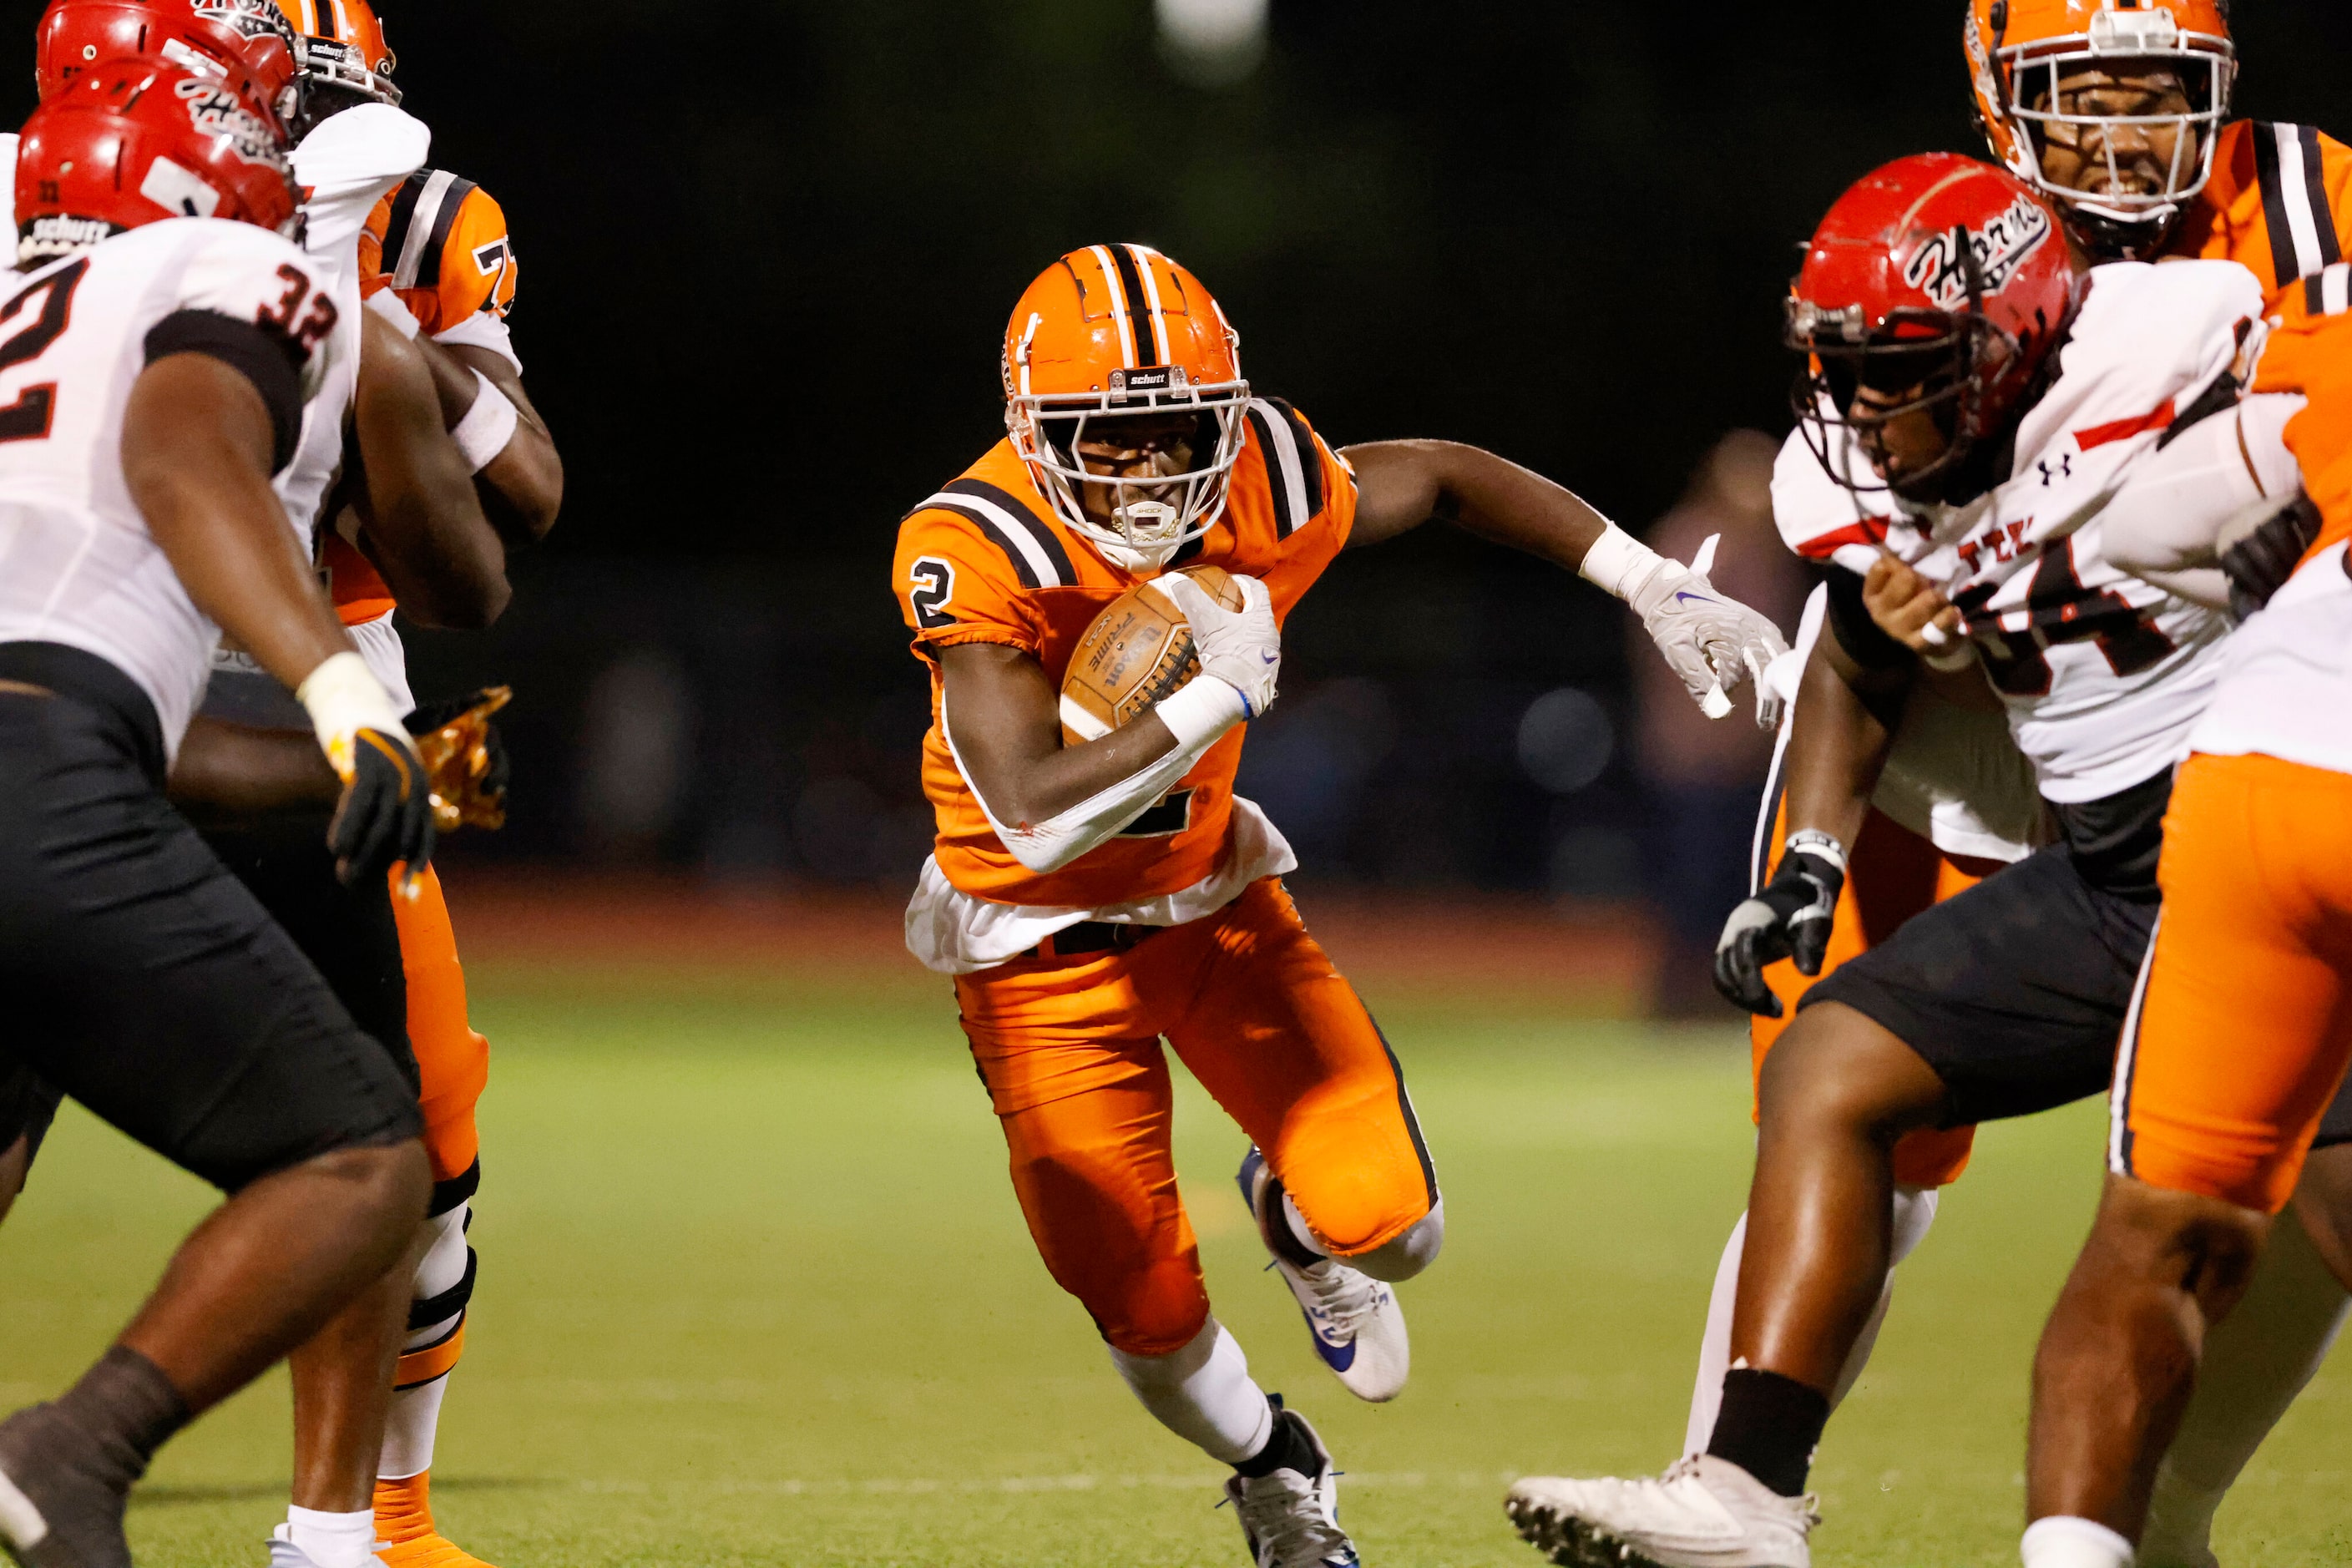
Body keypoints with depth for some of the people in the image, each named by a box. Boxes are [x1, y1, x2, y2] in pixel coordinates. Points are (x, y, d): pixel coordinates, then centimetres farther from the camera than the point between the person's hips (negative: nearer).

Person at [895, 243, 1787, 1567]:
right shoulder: (976, 552, -31)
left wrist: (1662, 591, -1)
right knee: (1151, 1318, -2)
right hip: (1044, 944, -3)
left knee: (1390, 1226, -10)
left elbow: (1445, 479, 2)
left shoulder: (1260, 487, -19)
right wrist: (1223, 693, -38)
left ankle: (1290, 1213, 29)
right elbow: (1036, 818, -39)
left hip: (1212, 894, 3)